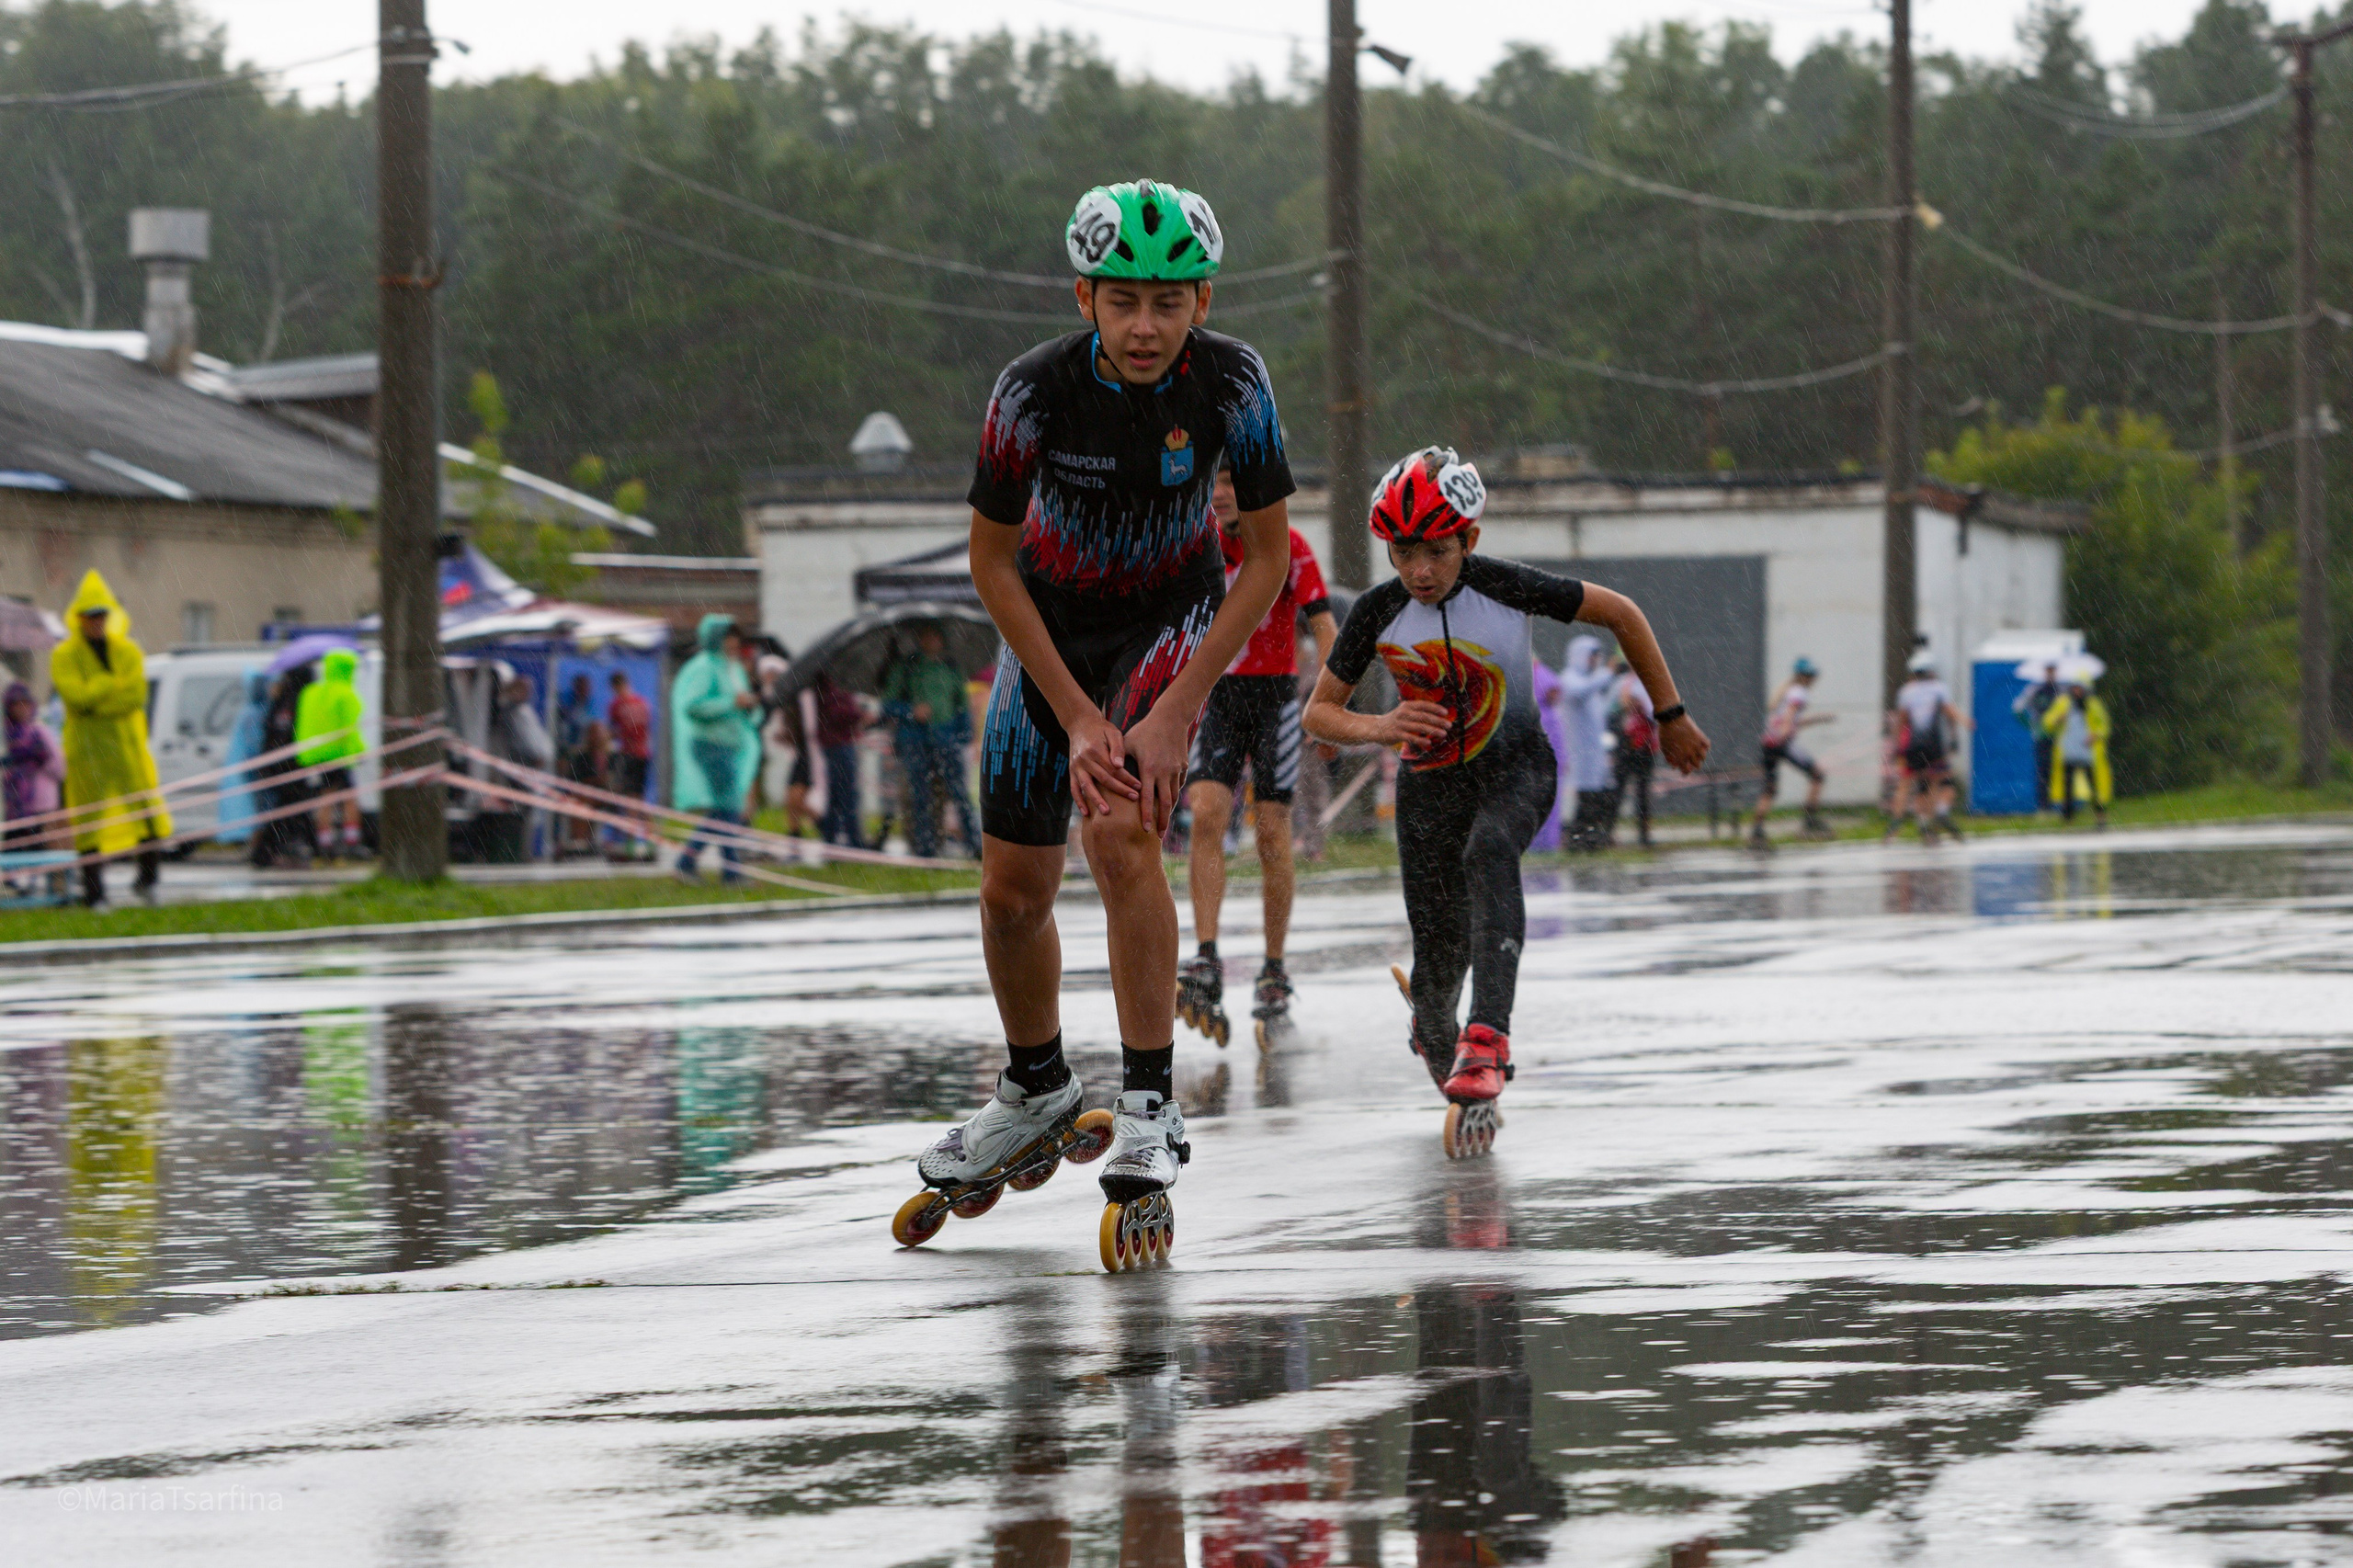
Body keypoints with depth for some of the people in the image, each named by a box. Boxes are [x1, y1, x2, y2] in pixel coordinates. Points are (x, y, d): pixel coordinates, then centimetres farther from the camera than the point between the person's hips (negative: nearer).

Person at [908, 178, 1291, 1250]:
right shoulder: (1036, 389, -26)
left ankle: (1148, 1115, -20)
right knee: (1013, 893, 5)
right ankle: (1035, 1092, 32)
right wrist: (1078, 717, -18)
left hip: (1175, 619, -2)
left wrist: (1176, 713, -22)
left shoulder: (1231, 380, -24)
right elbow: (992, 564, -14)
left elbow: (1268, 553, -15)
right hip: (1052, 627, 2)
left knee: (1121, 832, -25)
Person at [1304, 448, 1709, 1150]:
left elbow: (1620, 614, -7)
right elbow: (1319, 712, -3)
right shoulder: (1378, 614, -14)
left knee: (1489, 852, -36)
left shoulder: (1506, 588, -20)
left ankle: (1488, 1038, -46)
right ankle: (1436, 1040, 41)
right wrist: (1378, 729, -26)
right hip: (1430, 779, 2)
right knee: (1439, 951, 3)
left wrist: (1669, 716, 0)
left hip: (1516, 766, -2)